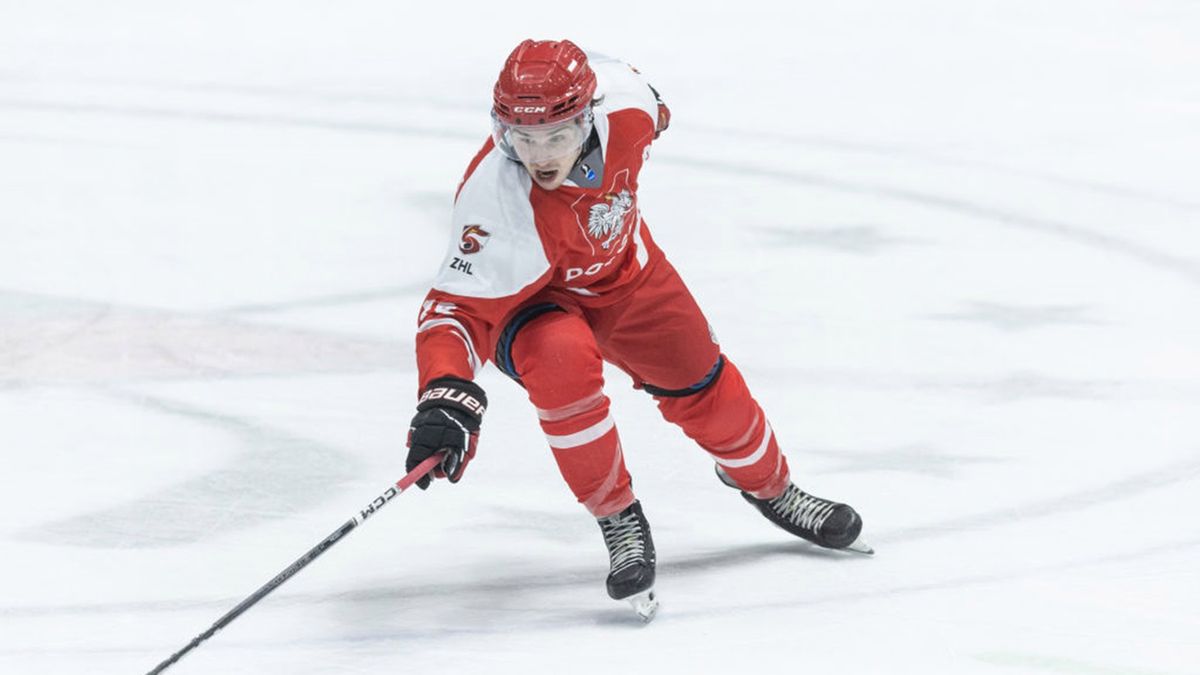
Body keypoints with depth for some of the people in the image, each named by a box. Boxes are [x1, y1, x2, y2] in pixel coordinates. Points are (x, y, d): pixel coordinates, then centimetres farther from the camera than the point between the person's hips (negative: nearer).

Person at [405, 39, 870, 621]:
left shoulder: (619, 103, -30)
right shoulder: (497, 205, -42)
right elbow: (459, 308, -41)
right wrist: (445, 396, -56)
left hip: (624, 268, 5)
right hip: (529, 298, -5)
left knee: (701, 382, 11)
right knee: (564, 361, -34)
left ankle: (768, 486, 43)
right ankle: (619, 521, -14)